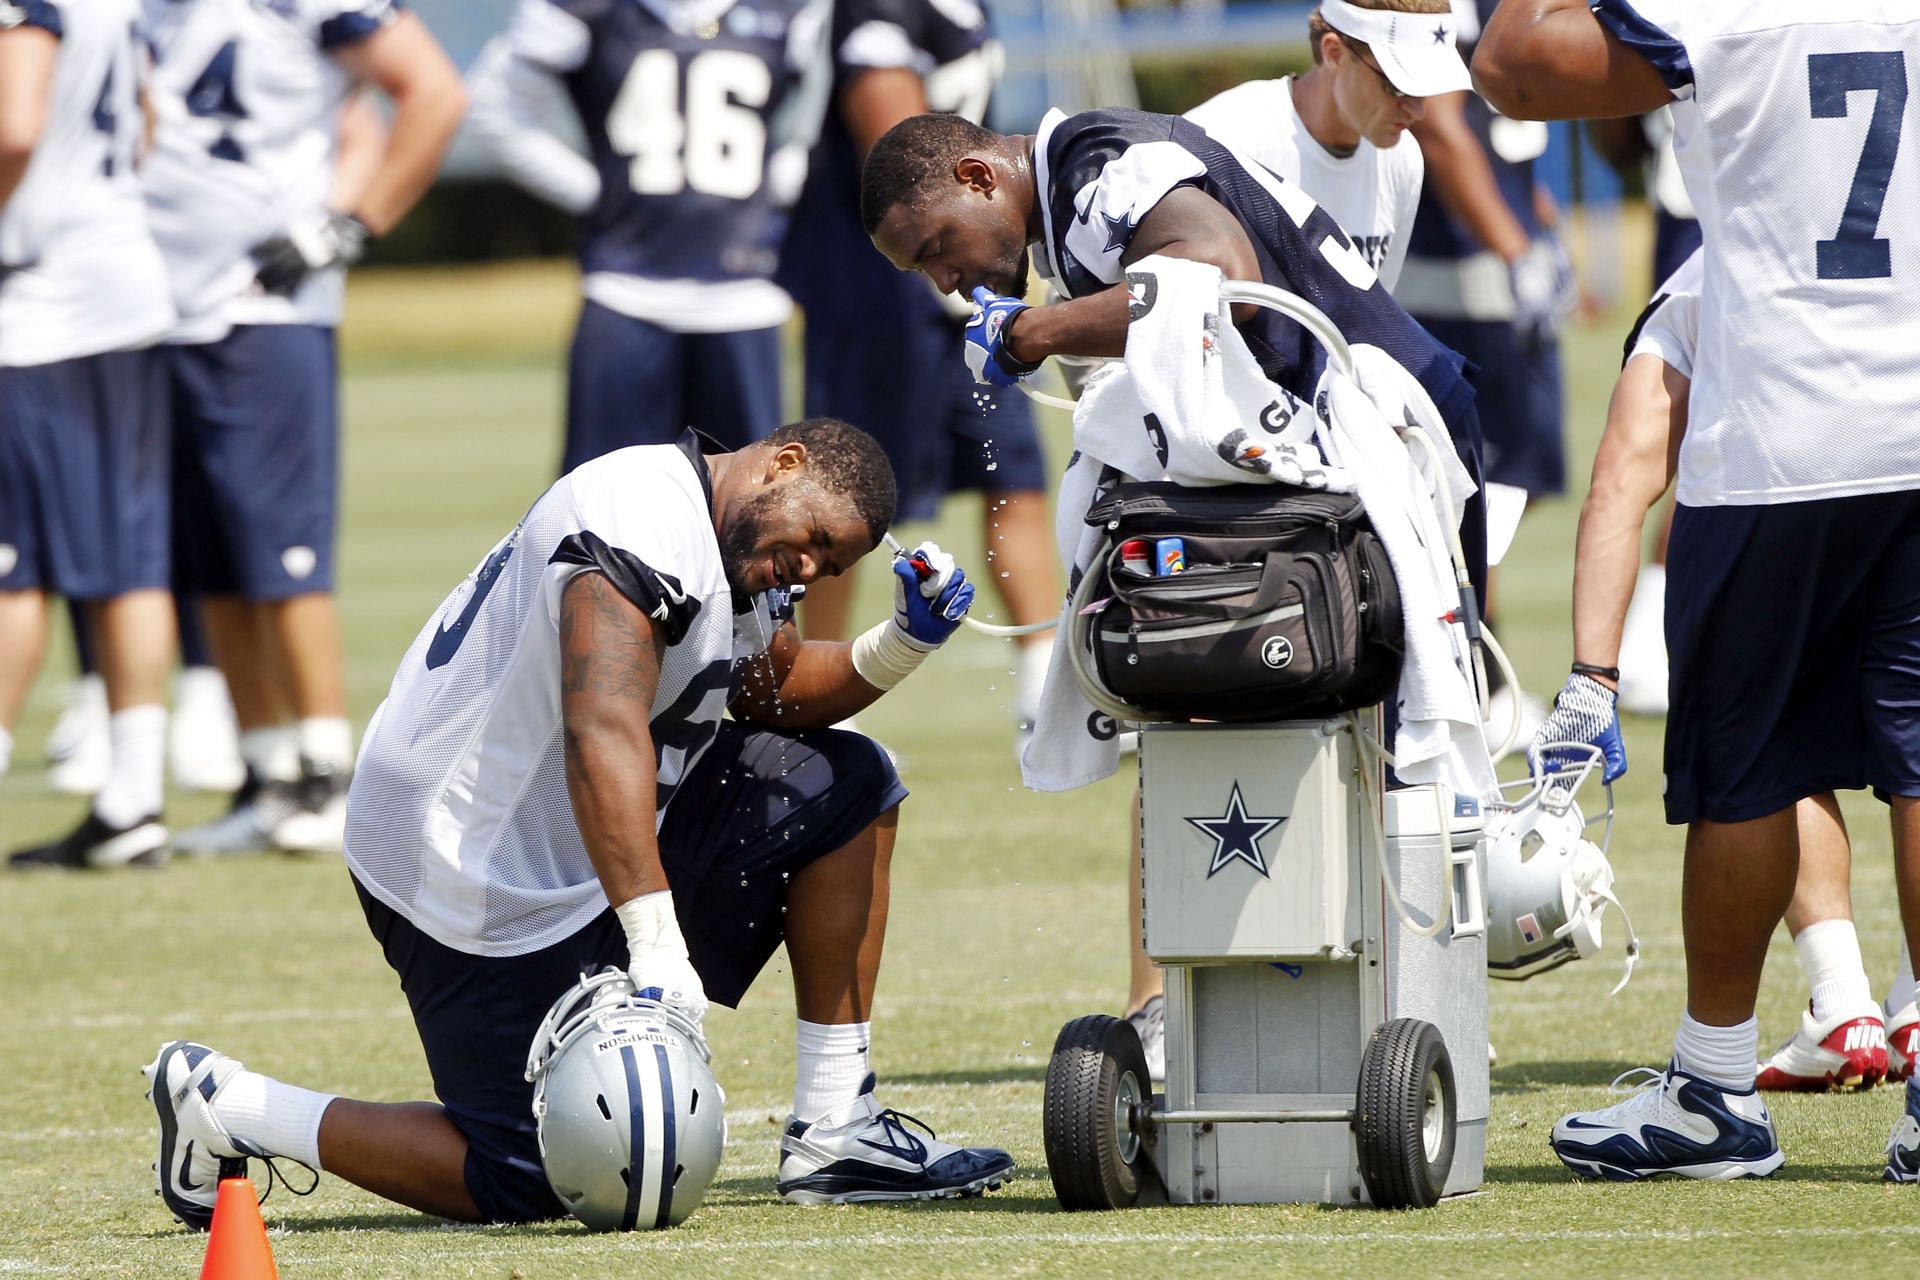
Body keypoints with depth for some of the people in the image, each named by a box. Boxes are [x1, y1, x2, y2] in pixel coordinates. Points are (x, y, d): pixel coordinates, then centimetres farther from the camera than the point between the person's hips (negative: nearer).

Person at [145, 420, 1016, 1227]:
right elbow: (603, 736, -35)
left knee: (845, 792, 5)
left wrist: (902, 645, 1)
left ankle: (833, 1132, 8)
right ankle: (226, 1106, 8)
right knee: (529, 1184, -6)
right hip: (482, 884, -10)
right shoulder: (645, 518, -25)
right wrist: (658, 946, -41)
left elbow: (775, 695, 22)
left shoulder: (738, 545, 8)